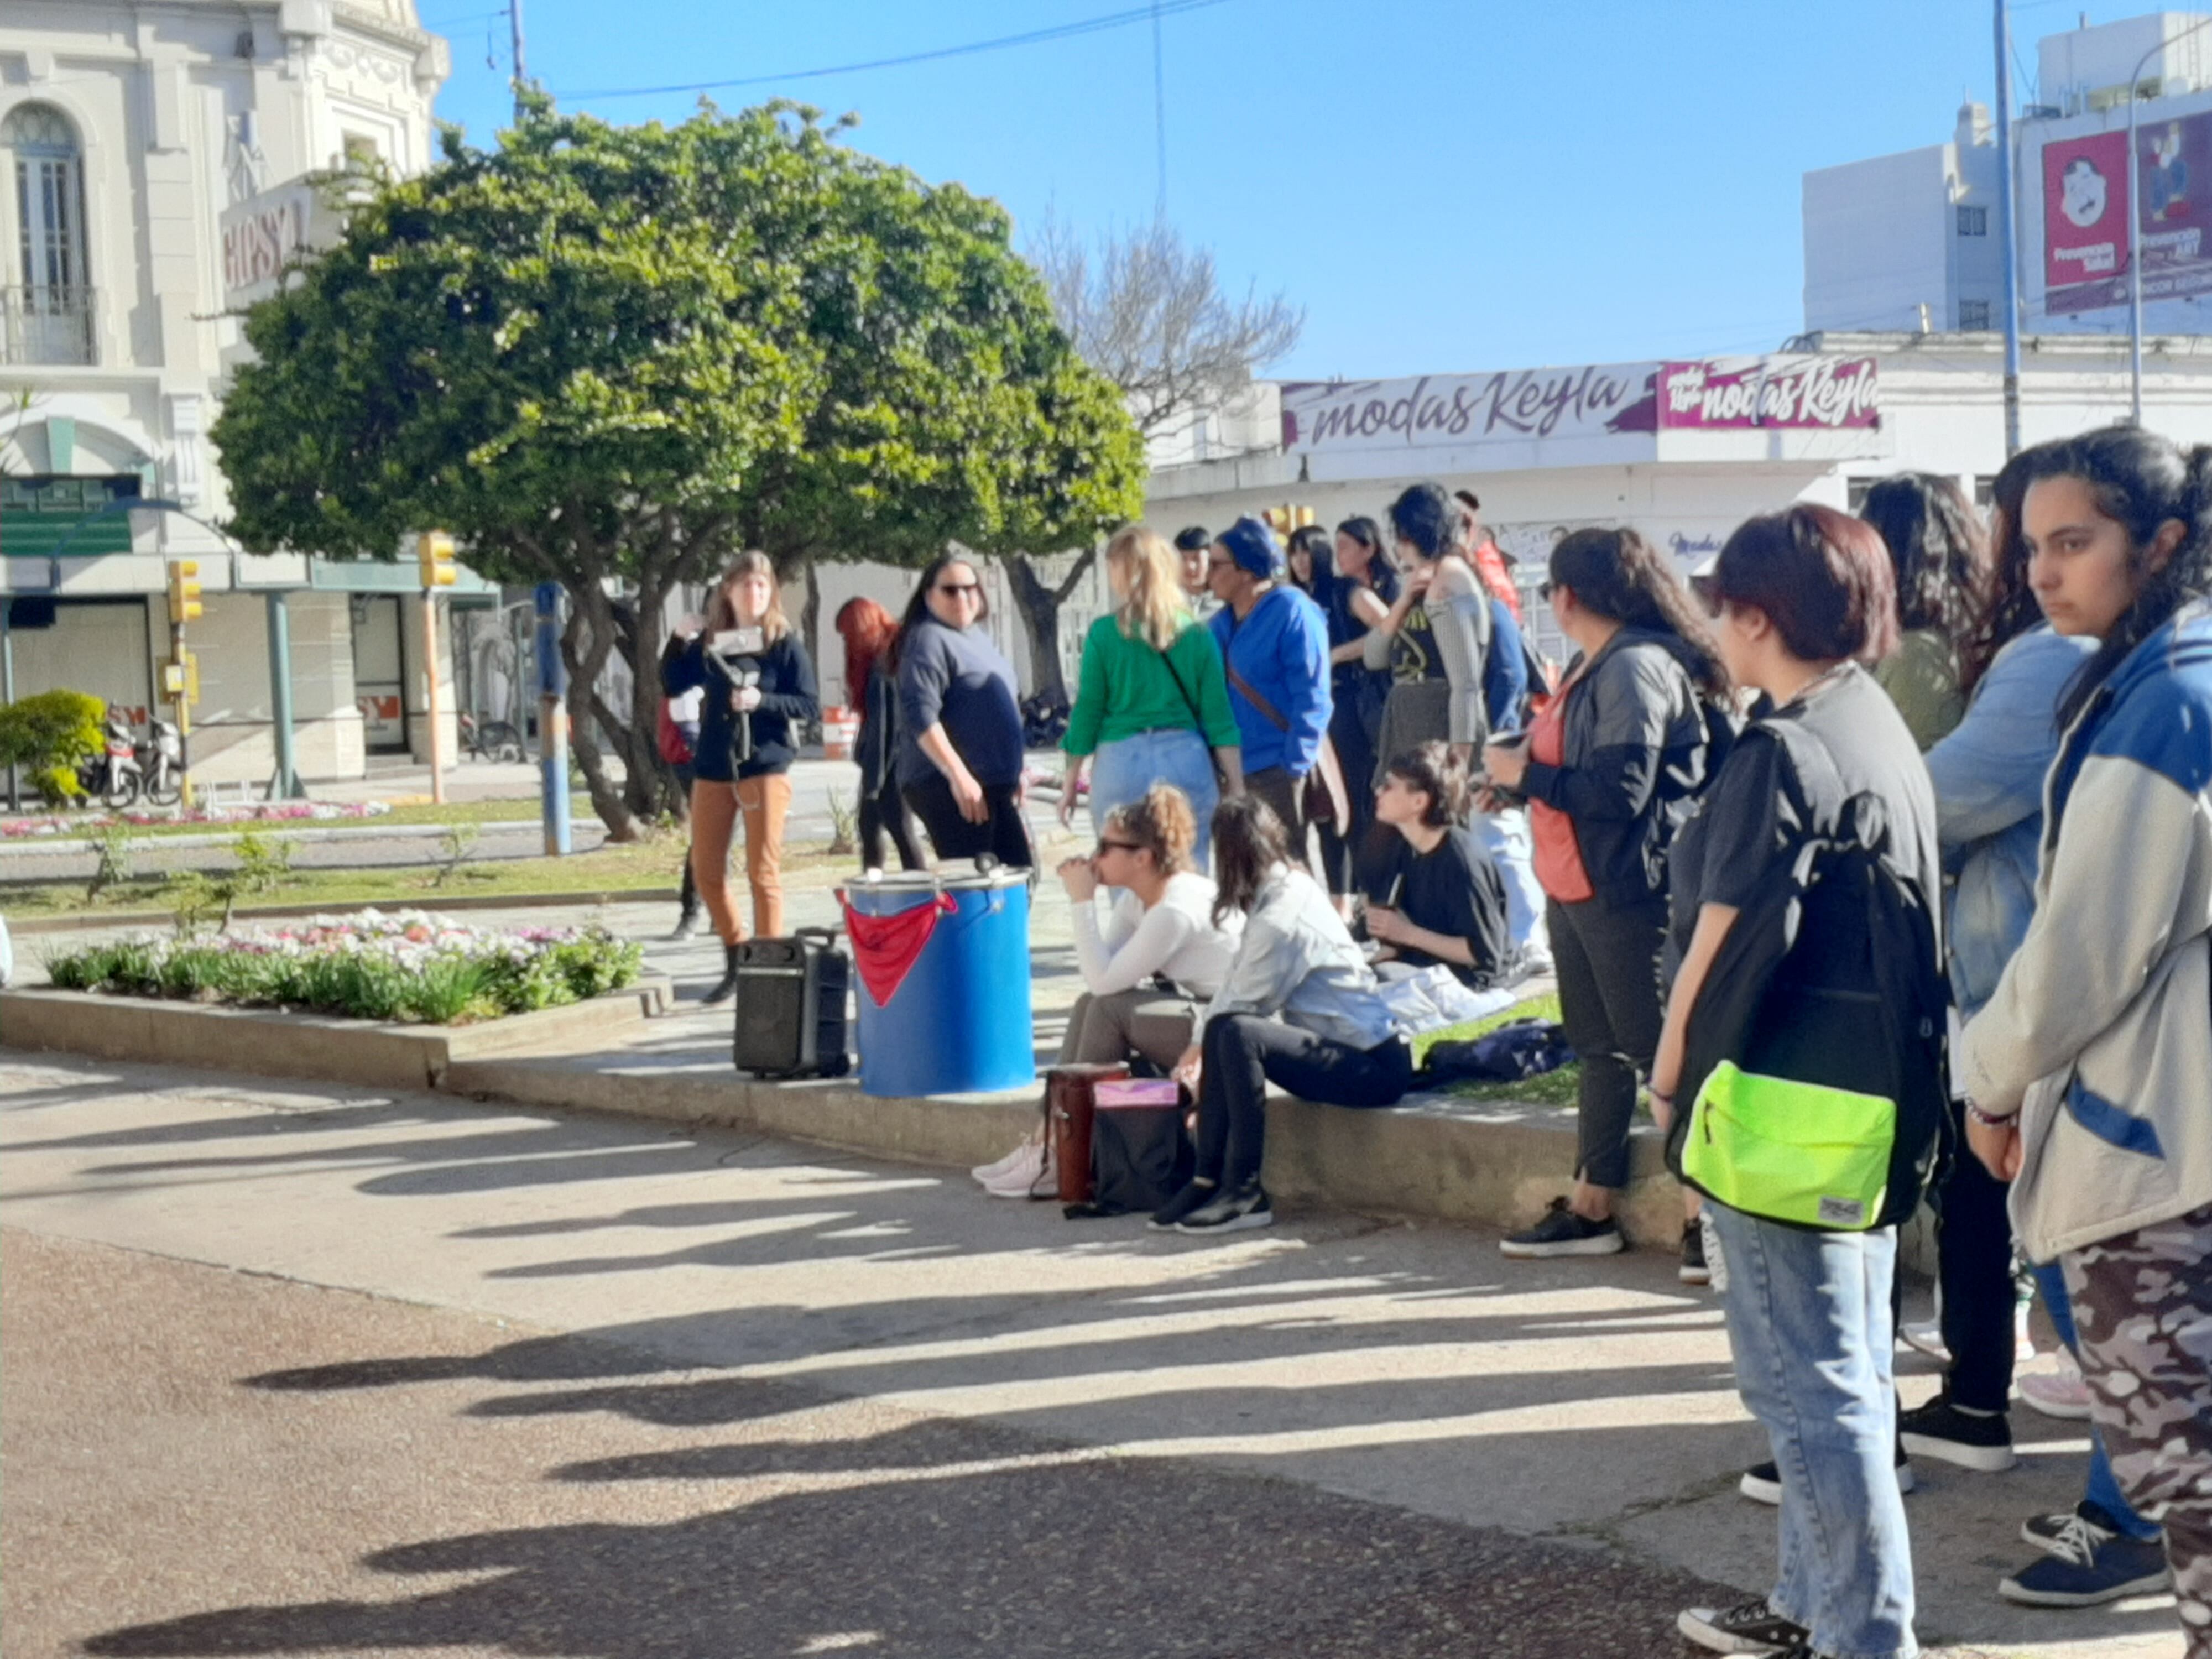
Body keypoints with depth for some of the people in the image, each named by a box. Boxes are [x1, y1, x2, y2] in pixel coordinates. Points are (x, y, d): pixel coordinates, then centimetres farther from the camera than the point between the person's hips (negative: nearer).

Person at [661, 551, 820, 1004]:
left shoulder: (785, 644, -4)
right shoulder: (710, 641, 7)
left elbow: (810, 706, -6)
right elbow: (672, 685, 9)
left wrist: (762, 701, -20)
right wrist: (680, 641, -5)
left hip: (765, 767, -5)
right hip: (713, 768, 5)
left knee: (763, 873, -2)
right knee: (706, 872, 8)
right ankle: (736, 961, 23)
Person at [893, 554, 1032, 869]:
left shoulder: (976, 636, 17)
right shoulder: (928, 640, -11)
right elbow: (920, 717, -22)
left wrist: (1015, 772, 25)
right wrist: (958, 776, -28)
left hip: (994, 784, 10)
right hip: (946, 786, -10)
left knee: (1018, 870, 12)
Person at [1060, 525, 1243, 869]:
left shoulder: (1104, 633, -3)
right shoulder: (1196, 634, 3)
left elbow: (1087, 712, 0)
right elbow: (1219, 718, 1)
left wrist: (1071, 782, 10)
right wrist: (1237, 790, 5)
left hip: (1121, 764, -2)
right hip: (1187, 763, 2)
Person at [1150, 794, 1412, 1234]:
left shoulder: (1280, 915, -18)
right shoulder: (1293, 888, 10)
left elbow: (1242, 1004, -11)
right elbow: (1237, 988, 14)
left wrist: (1200, 1048, 6)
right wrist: (1203, 1044, 9)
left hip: (1374, 1065, -10)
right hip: (1360, 1049, 10)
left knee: (1237, 1034, -27)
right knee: (1225, 1032, 5)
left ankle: (1244, 1192, -18)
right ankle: (1212, 1181, 4)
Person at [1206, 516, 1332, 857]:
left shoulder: (1292, 612, -10)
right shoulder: (1221, 623, 11)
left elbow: (1311, 699, -14)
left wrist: (1294, 768, -18)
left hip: (1277, 769, -7)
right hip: (1231, 769, 7)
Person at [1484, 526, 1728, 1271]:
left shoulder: (1636, 667, -18)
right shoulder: (1590, 667, 12)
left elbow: (1622, 792, -24)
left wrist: (1525, 772, -15)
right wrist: (1523, 762, 2)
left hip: (1629, 895, -10)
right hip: (1575, 889, 10)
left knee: (1663, 1051, -4)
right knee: (1600, 1048, 16)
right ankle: (1590, 1209, 26)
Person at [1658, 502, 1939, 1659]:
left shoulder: (1783, 754, -18)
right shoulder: (1883, 728, 9)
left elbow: (1722, 947, -16)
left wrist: (1668, 1075, -3)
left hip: (1784, 1114, -10)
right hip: (1871, 1104, 10)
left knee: (1810, 1384, -1)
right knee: (1847, 1372, 18)